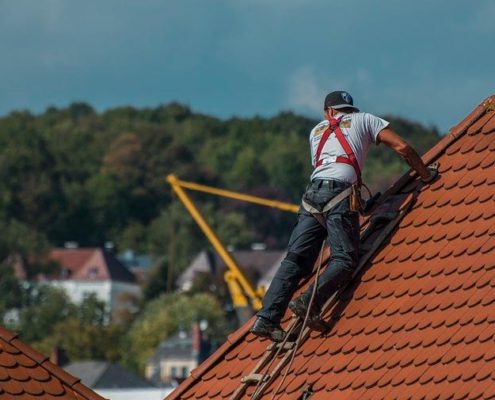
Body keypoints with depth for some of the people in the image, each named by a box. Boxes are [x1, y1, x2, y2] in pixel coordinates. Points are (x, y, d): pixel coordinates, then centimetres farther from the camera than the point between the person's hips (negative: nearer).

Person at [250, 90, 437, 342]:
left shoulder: (317, 131, 32)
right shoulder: (363, 120, 22)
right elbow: (402, 147, 13)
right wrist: (426, 175, 25)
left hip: (313, 192, 4)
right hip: (340, 192, -4)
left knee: (296, 259, -2)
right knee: (344, 259, -9)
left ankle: (267, 318, -15)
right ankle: (309, 302, -32)